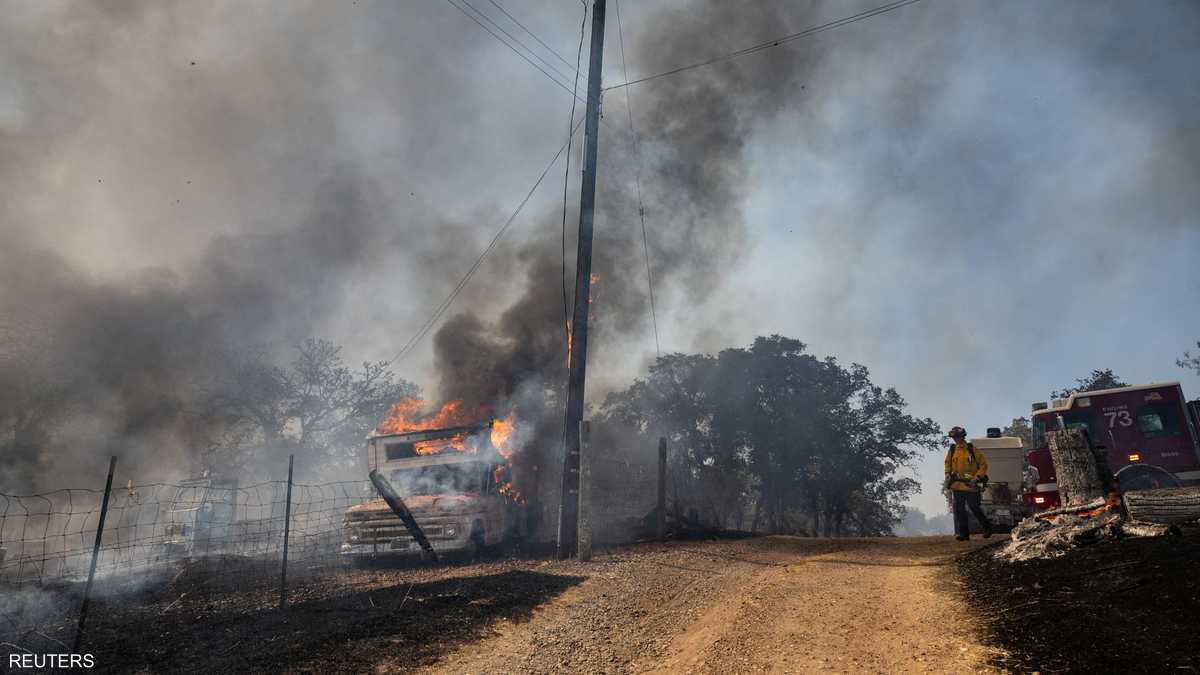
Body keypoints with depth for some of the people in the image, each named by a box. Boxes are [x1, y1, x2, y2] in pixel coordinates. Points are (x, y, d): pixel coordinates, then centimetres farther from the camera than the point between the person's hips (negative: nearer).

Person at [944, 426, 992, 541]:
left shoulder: (972, 449, -5)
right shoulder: (952, 450, 7)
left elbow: (983, 464, -2)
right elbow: (947, 464, 20)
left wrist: (977, 477, -11)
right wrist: (948, 475, 5)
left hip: (971, 485, -4)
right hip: (957, 485, 4)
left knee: (975, 508, 4)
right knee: (958, 509, 0)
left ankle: (987, 527, 28)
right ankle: (963, 533, 6)